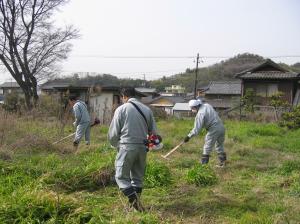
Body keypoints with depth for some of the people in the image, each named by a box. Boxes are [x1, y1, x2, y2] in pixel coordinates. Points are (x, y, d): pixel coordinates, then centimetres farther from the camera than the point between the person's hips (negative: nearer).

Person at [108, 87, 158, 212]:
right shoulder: (147, 109, 8)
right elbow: (154, 132, 9)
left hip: (127, 147, -5)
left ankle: (134, 200, -13)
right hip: (142, 148, 5)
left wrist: (115, 144, 16)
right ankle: (136, 204, 19)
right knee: (138, 177, 16)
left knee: (121, 176, 3)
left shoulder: (121, 109, -4)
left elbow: (113, 133, -3)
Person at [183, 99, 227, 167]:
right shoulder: (207, 105, 8)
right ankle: (222, 162, 33)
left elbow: (197, 129, -19)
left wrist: (189, 136, -13)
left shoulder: (200, 114, -16)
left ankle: (204, 163, 3)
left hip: (214, 130, -9)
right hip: (221, 127, 9)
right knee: (220, 146, 24)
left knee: (207, 148, 1)